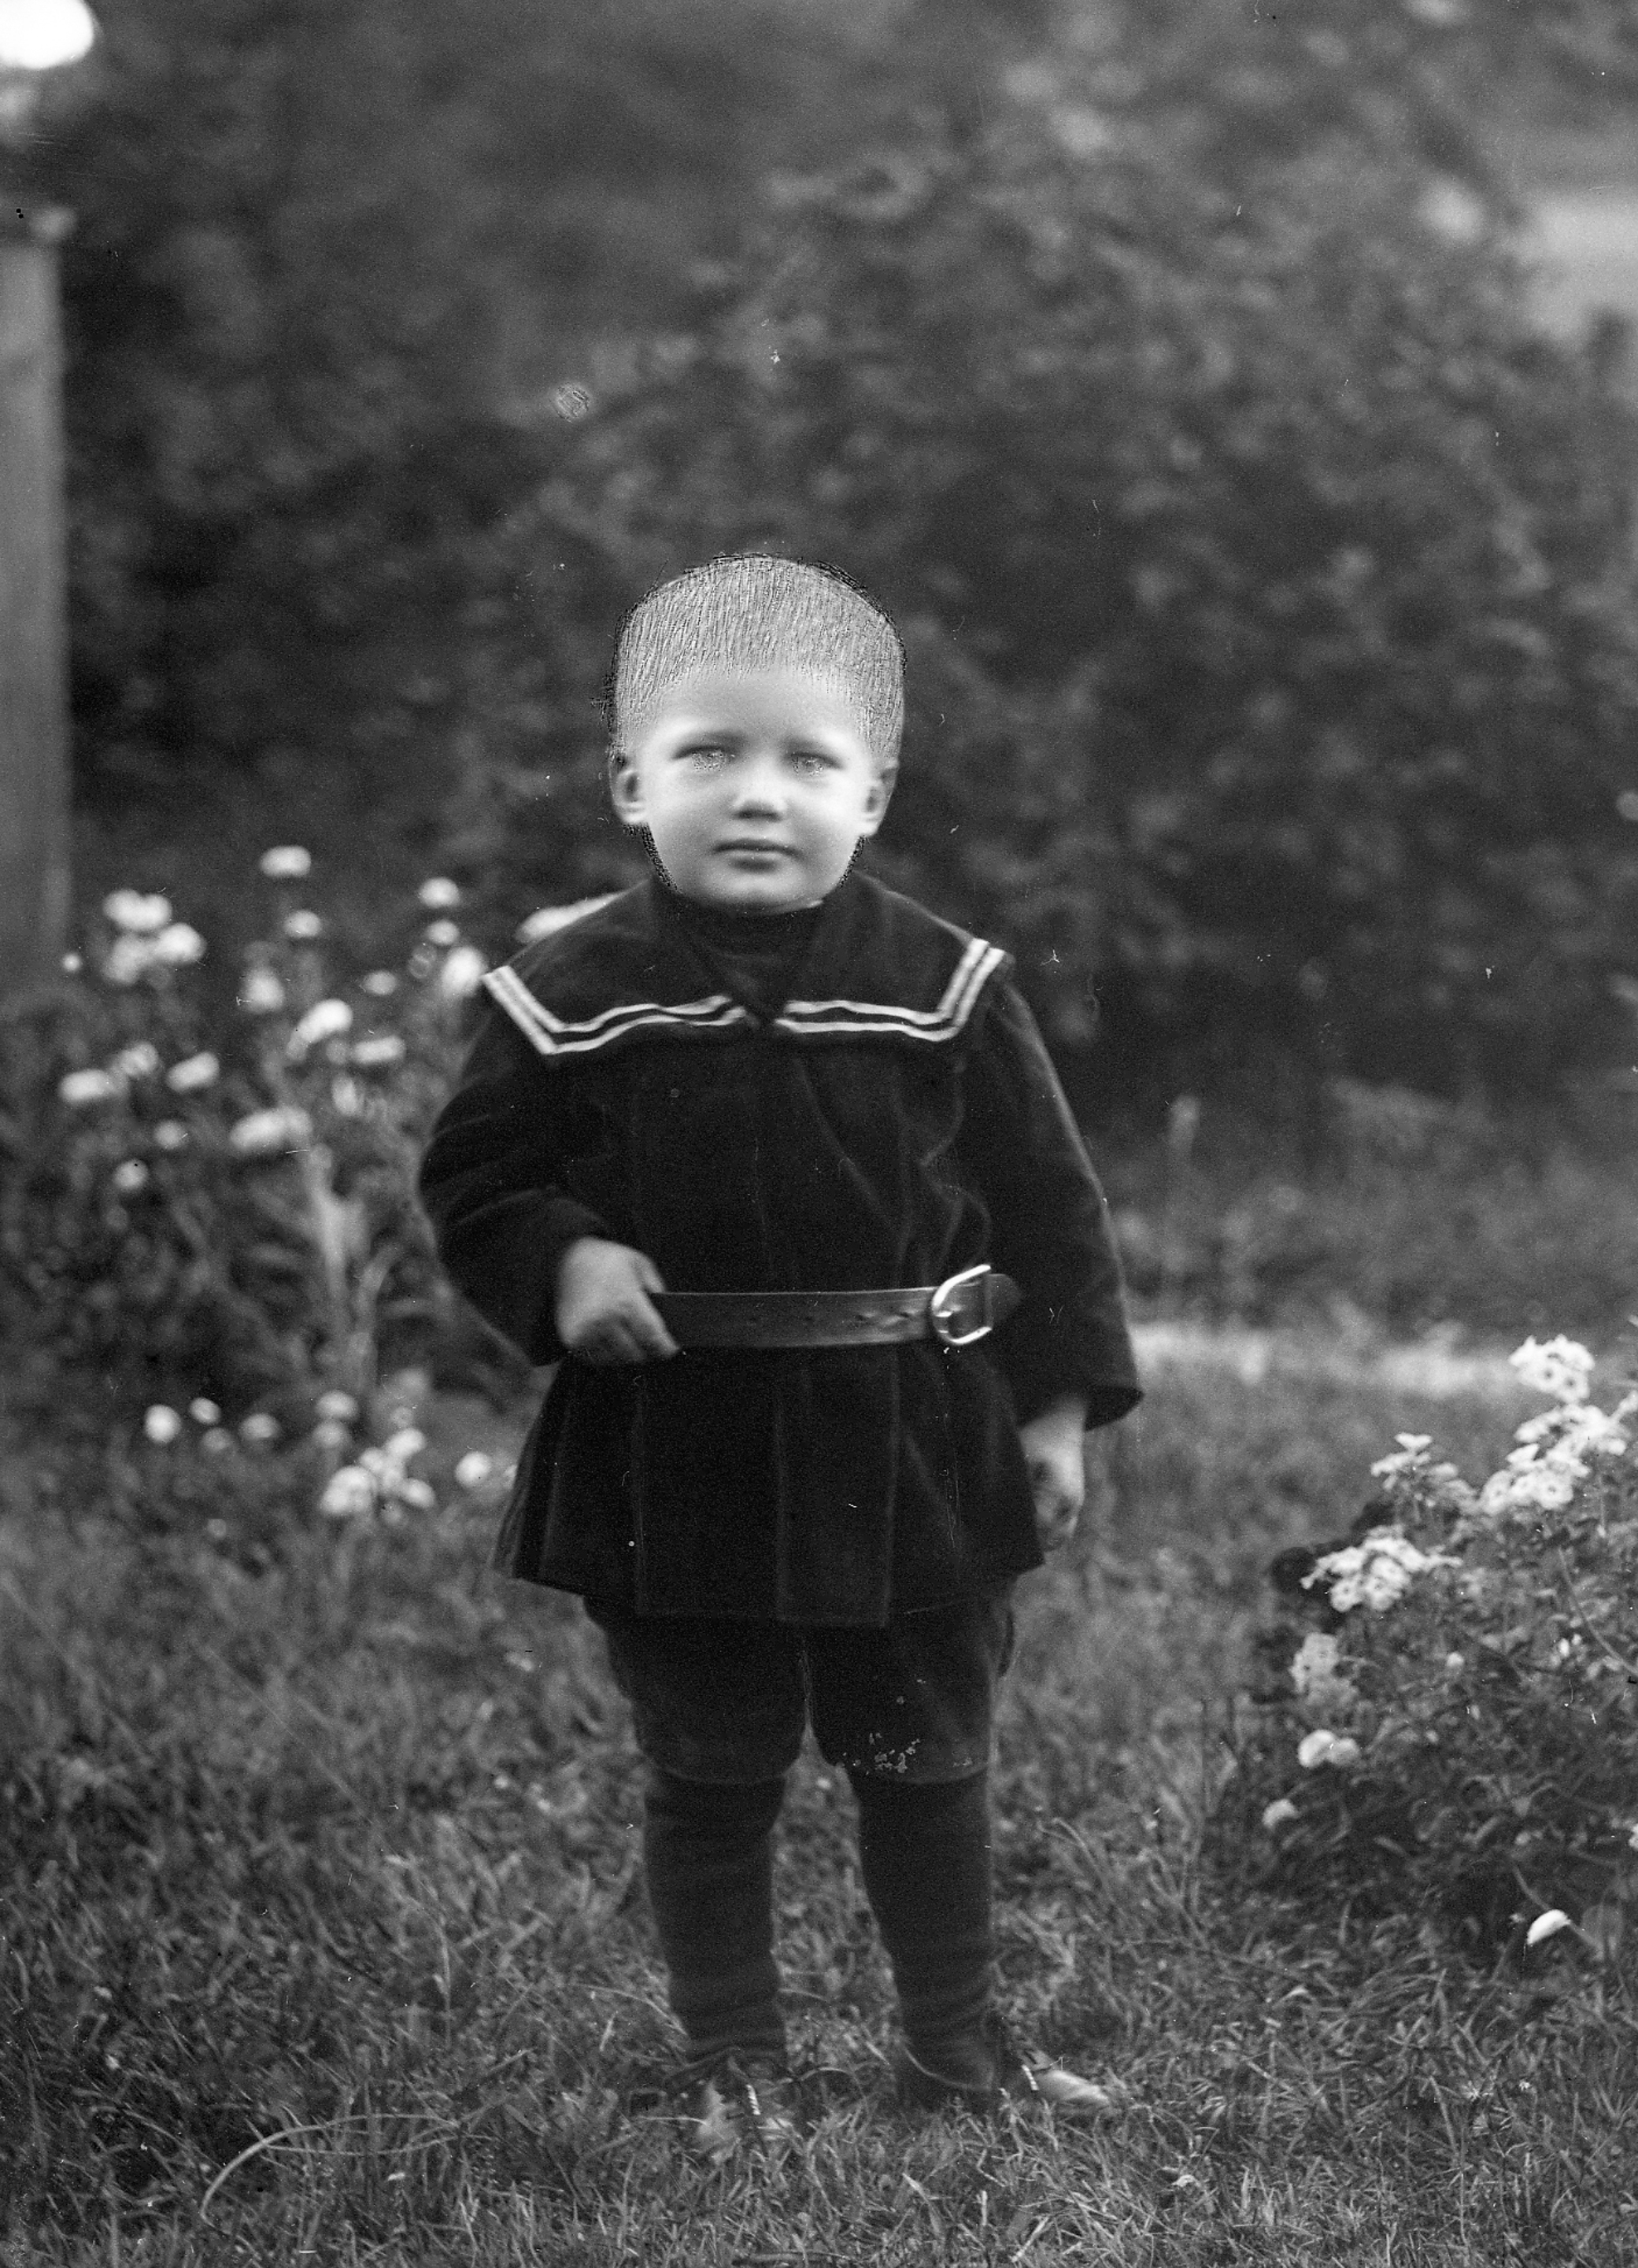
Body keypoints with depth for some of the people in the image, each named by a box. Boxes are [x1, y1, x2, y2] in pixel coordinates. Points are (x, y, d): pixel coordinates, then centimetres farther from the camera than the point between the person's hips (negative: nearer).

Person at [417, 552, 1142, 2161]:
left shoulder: (943, 991, -6)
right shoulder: (573, 1000, -7)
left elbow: (1044, 1202, 1)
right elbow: (473, 1179, 3)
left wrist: (1059, 1402, -1)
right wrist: (557, 1262, -17)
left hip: (913, 1453, 1)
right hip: (673, 1466, -1)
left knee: (927, 1765, 14)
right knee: (709, 1779, 10)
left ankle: (955, 2040, 32)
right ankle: (730, 2060, 25)